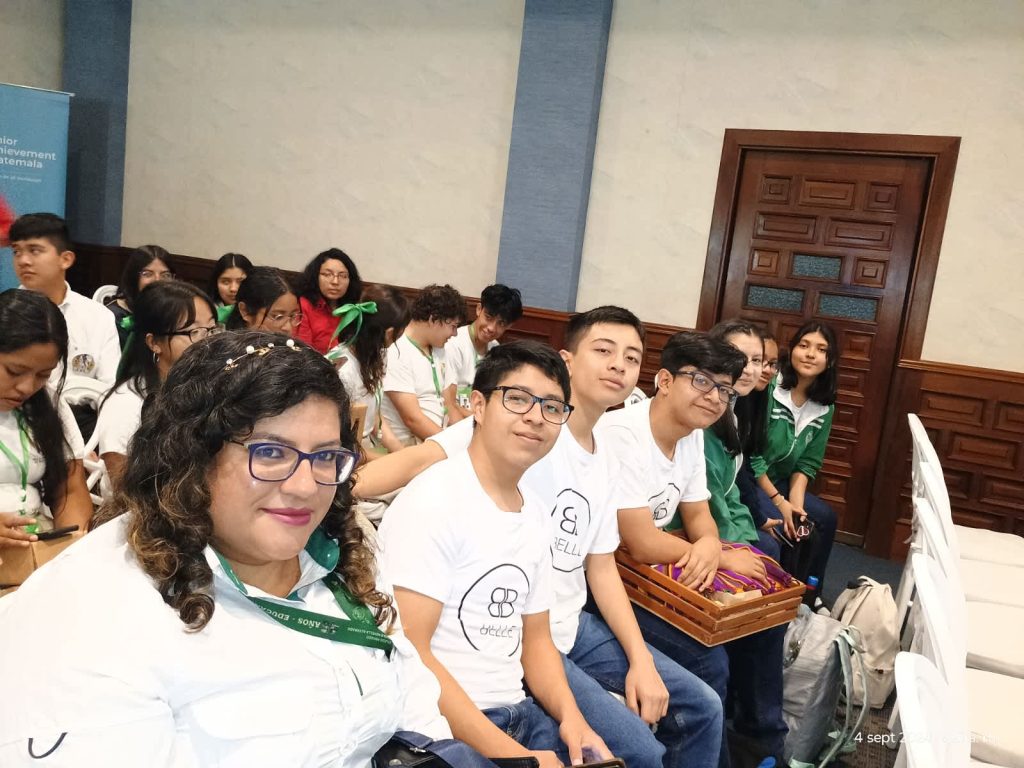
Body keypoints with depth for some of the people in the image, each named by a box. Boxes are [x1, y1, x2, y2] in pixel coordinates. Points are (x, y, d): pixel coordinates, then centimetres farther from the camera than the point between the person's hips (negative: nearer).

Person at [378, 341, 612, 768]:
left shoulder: (534, 512, 6)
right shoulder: (432, 502, -16)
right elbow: (408, 653, -20)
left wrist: (570, 715, -4)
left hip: (517, 712, 7)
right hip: (441, 729, -7)